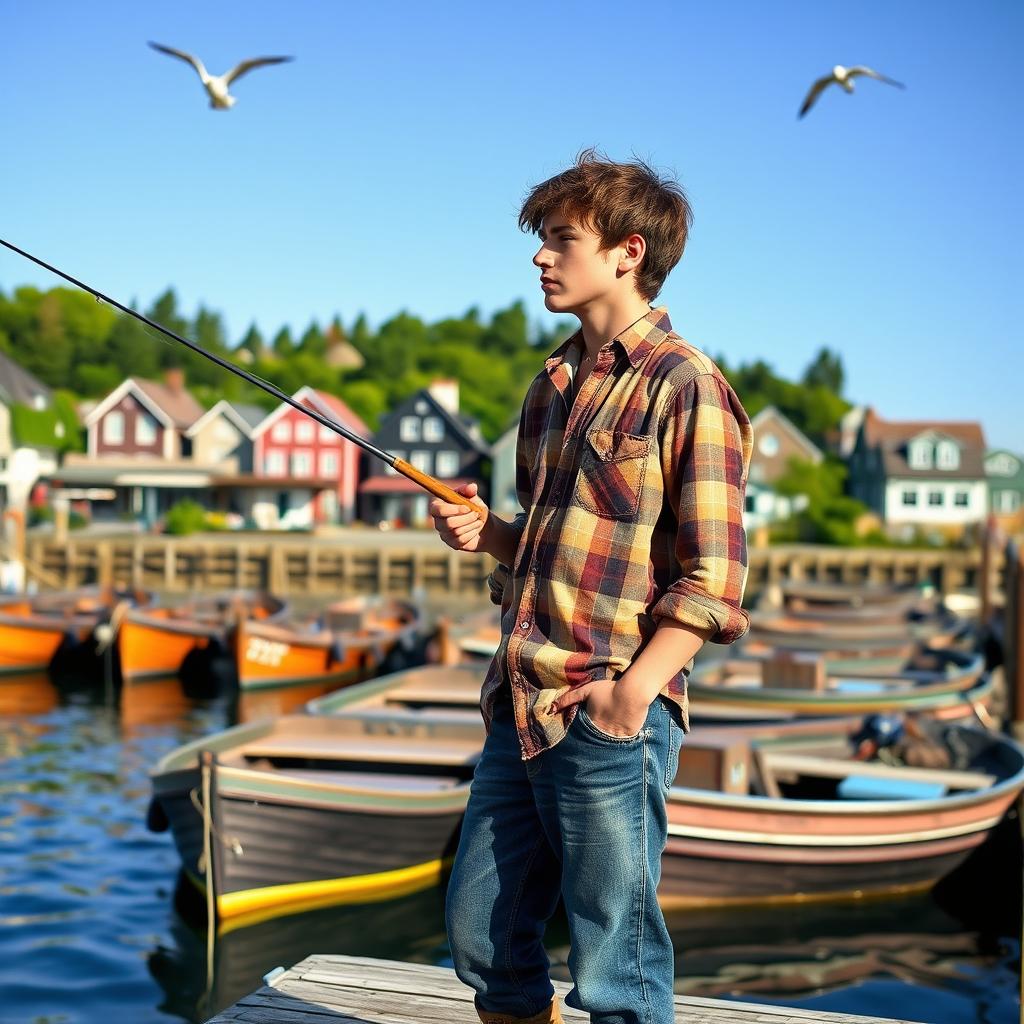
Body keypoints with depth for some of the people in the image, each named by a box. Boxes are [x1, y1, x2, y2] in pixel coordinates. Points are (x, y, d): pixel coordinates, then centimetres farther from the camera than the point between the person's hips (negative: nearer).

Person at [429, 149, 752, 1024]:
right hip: (520, 710, 8)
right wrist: (488, 535, 7)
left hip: (608, 723, -8)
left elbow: (714, 582, -13)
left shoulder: (684, 385, -9)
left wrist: (627, 695, -21)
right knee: (483, 940, 16)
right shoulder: (555, 384, 16)